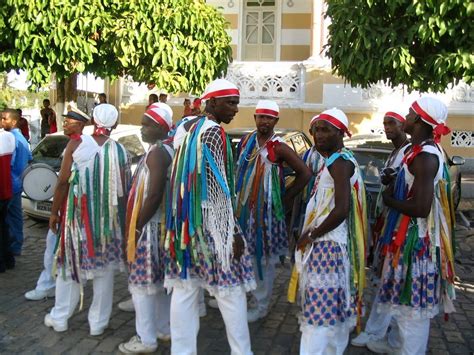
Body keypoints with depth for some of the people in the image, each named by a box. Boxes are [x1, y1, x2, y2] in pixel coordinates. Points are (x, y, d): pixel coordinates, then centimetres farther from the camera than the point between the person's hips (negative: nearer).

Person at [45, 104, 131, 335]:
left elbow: (63, 182, -7)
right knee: (104, 268, 9)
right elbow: (123, 190, -2)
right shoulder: (119, 150, -5)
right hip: (108, 218, 0)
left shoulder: (76, 144, -7)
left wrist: (54, 212, 3)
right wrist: (122, 219, 9)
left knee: (71, 263, 14)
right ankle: (98, 323, 16)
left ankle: (59, 318, 25)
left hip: (78, 215, 0)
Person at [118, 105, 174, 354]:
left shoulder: (156, 152, -17)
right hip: (163, 224, 10)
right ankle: (164, 329, 30)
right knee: (161, 281, 18)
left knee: (142, 282, 0)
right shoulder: (168, 149, 13)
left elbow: (154, 195, -25)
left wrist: (138, 226, -17)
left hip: (151, 227, -10)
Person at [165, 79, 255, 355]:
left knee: (185, 289, 10)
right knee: (232, 290, 3)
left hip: (186, 222, 8)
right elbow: (218, 187, -18)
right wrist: (233, 230, -14)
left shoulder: (191, 128, 13)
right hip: (211, 223, -8)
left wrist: (184, 223, 19)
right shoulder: (214, 132, -13)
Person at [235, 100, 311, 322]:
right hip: (242, 206, 6)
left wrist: (285, 199, -10)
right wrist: (236, 198, 7)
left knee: (263, 258, 5)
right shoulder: (246, 141, 4)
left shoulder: (279, 148, -13)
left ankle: (261, 306, 20)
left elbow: (305, 174, -13)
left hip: (266, 210, -5)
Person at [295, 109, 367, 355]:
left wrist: (310, 236, -15)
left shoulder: (340, 162, -14)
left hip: (328, 246, -10)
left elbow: (341, 210, -25)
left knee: (320, 310, -7)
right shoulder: (335, 161, 16)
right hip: (329, 245, 10)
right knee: (334, 308, 18)